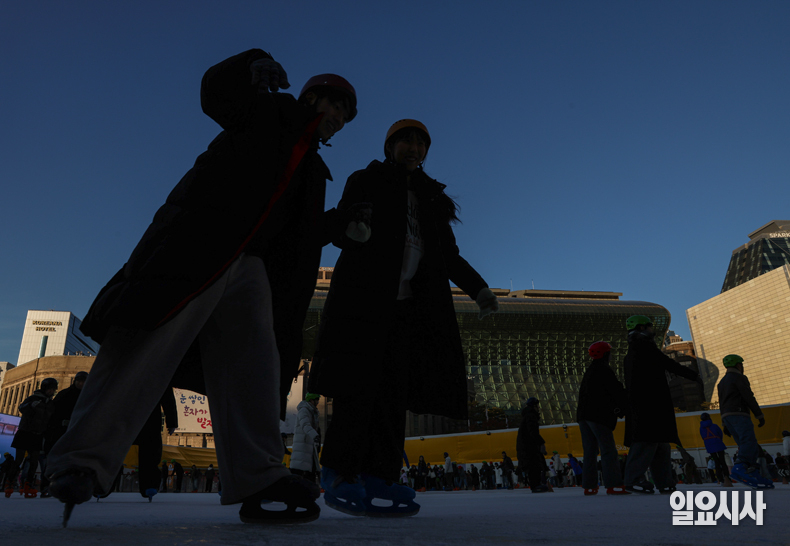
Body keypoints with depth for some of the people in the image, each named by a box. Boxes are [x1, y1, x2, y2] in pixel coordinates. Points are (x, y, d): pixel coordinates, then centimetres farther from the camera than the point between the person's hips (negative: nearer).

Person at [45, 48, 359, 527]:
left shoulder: (313, 171, 27)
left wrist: (343, 221, 11)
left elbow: (300, 238, 21)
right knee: (151, 347, -14)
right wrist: (254, 64, -8)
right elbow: (216, 93, 1)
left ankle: (257, 482, -11)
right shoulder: (266, 111, 16)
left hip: (248, 264, 6)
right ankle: (84, 460, -8)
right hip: (199, 242, -6)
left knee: (253, 362, -7)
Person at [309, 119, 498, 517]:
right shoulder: (365, 182, 11)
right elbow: (339, 231, 2)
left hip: (407, 304, 5)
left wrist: (478, 288, 11)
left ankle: (378, 477, -1)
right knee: (360, 383, -13)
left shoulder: (429, 198, 24)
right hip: (364, 297, -4)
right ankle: (339, 475, -5)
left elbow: (448, 254, 23)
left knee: (394, 390, -4)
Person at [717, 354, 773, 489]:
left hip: (727, 417, 9)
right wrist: (759, 415, -7)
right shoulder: (739, 378, 1)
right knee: (749, 442, -25)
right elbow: (749, 397, -10)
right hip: (739, 414, -9)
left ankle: (753, 475, -2)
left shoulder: (722, 382, 26)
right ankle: (739, 468, -46)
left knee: (749, 447, 9)